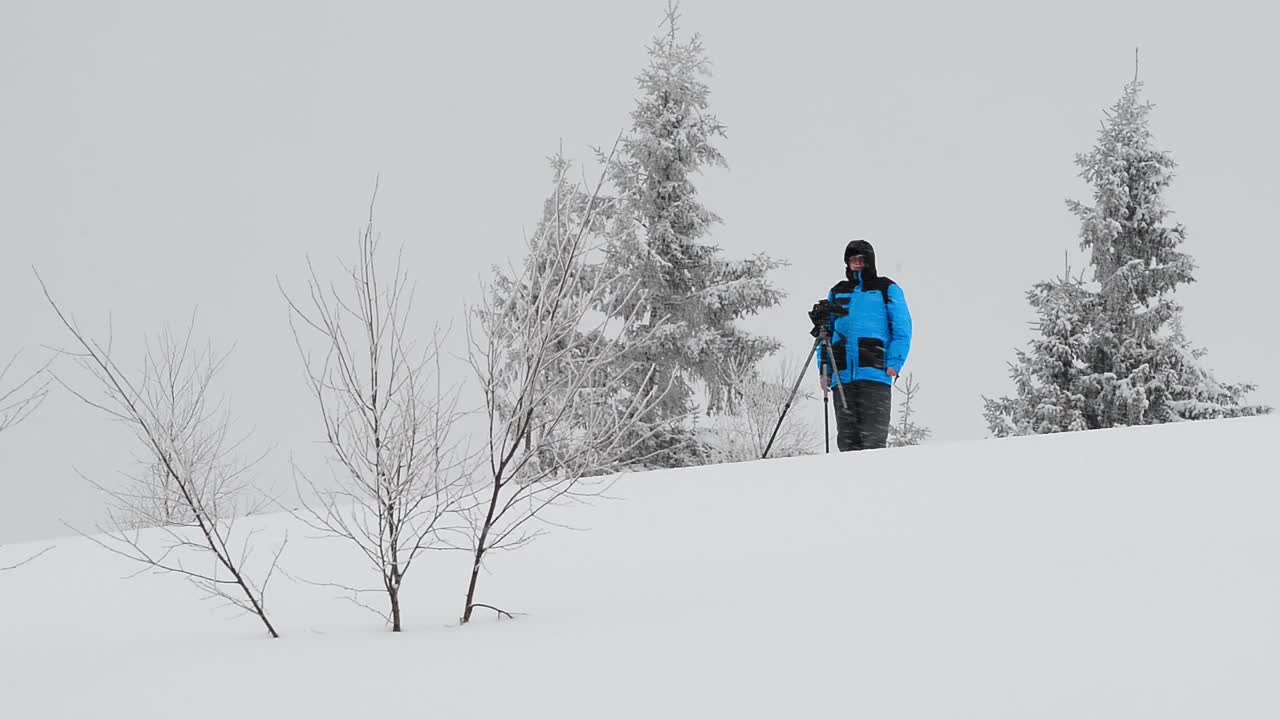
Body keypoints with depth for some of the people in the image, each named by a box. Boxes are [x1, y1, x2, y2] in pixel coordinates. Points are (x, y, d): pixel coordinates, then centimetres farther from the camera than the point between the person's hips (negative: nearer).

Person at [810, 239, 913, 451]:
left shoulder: (887, 290, 11)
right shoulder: (837, 293, 22)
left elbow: (902, 329, 5)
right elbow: (828, 332, 24)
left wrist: (894, 364, -9)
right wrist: (824, 370, 12)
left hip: (875, 372, -4)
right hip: (842, 376, 4)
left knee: (873, 437, -12)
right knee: (846, 436, -1)